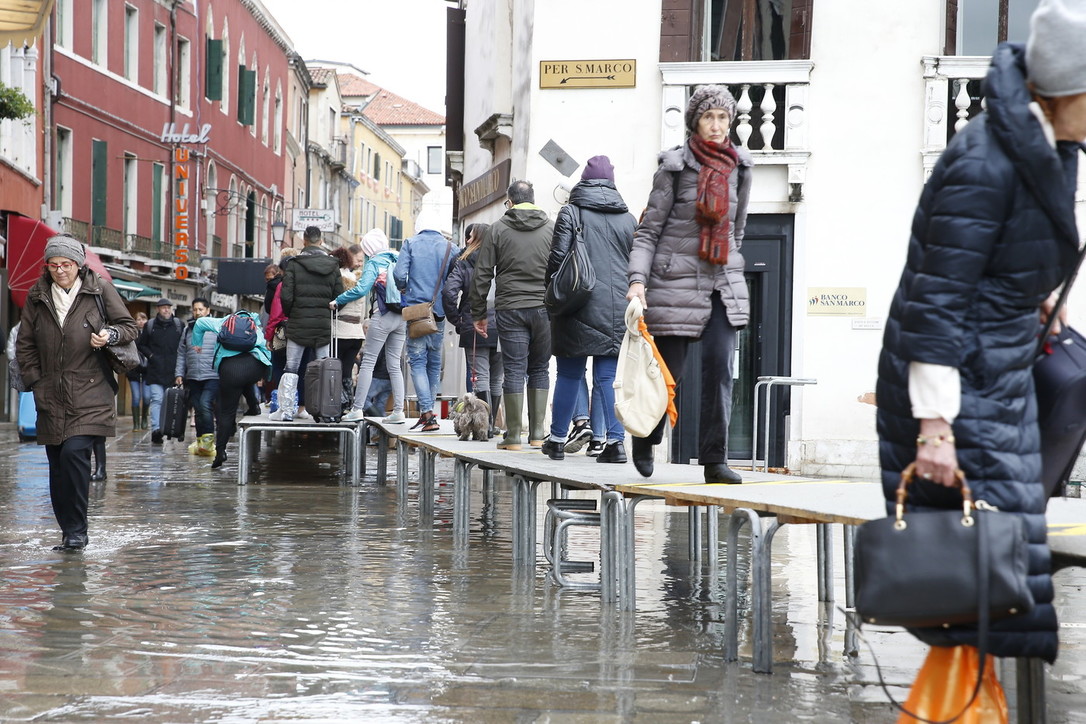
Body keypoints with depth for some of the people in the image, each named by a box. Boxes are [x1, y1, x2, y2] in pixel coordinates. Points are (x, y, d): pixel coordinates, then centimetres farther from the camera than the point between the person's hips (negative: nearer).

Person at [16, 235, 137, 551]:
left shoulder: (100, 290, 1)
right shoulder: (37, 296, 9)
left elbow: (129, 327, 7)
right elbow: (25, 344, 15)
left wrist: (110, 334, -14)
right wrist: (35, 380, 5)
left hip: (90, 394, -4)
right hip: (51, 397, 4)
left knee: (74, 452, -19)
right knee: (57, 464, 5)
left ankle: (76, 530, -10)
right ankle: (69, 532, 16)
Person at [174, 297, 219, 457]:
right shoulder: (188, 329, 14)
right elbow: (181, 354, 16)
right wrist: (179, 373, 8)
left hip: (212, 376, -5)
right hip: (192, 378, 5)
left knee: (205, 404, -20)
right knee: (198, 409, 7)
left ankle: (208, 440, -15)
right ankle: (201, 443, 15)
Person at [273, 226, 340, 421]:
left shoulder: (294, 264, -5)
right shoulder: (333, 265, 2)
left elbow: (286, 296, -8)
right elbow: (339, 296, 1)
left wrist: (289, 315, 9)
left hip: (299, 324, -2)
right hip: (324, 325, 2)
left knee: (291, 368, 4)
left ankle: (286, 411, 2)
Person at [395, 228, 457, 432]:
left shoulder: (410, 243, -1)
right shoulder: (448, 246, 3)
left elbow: (399, 273, -10)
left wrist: (403, 289, 11)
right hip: (438, 312, 2)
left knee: (417, 361, -3)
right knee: (435, 362, 14)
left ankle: (427, 411, -17)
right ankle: (428, 410, 17)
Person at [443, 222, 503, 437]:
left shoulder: (464, 262, -1)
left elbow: (449, 291, -12)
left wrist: (456, 320, -2)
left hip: (474, 330, -2)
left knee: (480, 378, -2)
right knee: (496, 380, 12)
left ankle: (486, 424, -14)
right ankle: (490, 424, 18)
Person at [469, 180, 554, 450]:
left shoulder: (498, 229, 4)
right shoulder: (551, 228, 6)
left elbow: (482, 274, 3)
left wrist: (478, 313, 10)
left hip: (510, 309, -1)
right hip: (544, 308, 1)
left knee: (514, 370, 1)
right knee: (540, 369, 10)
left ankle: (513, 435, 1)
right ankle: (537, 433, 9)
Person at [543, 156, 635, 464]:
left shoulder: (571, 213, -1)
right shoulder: (628, 219, 8)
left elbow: (557, 257, -5)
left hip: (579, 310, -2)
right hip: (618, 311, 2)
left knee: (569, 374, 7)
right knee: (609, 377, 5)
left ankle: (557, 439, 14)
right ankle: (616, 441, -5)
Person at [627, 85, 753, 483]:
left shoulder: (738, 167, 10)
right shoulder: (675, 166, -4)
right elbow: (648, 230, -5)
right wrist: (638, 279, -16)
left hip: (723, 283, 4)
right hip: (676, 281, -4)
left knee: (720, 368, -7)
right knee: (669, 371, 3)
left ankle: (715, 460, -3)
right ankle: (643, 438, 30)